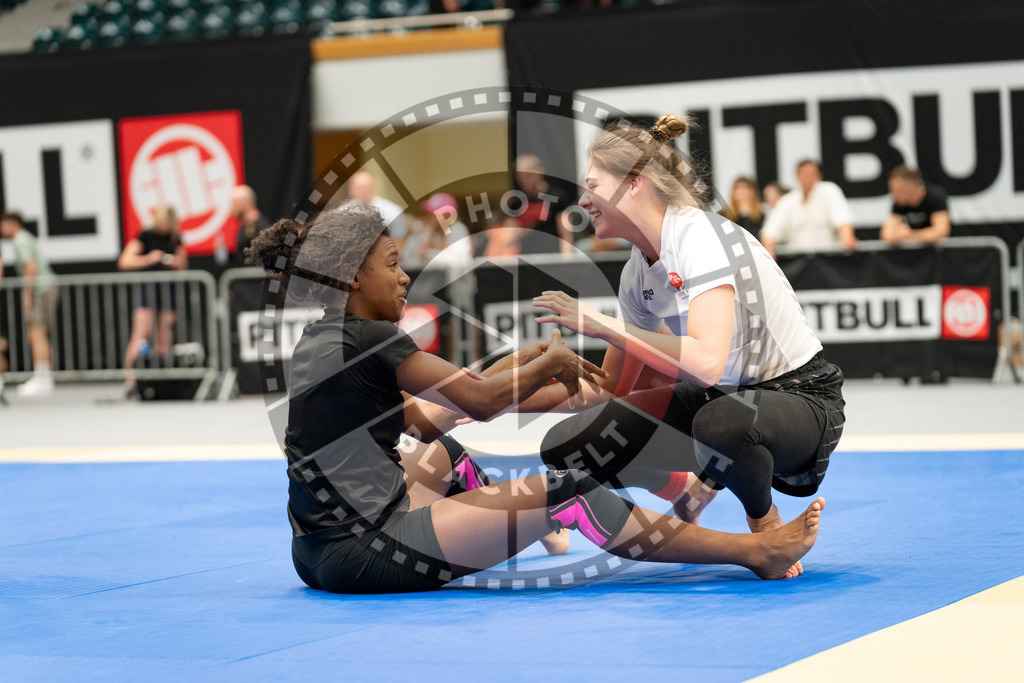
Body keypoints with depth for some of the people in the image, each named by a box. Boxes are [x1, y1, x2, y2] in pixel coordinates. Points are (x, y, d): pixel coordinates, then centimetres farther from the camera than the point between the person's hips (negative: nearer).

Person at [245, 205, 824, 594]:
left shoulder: (319, 342, 15)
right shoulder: (366, 339, -12)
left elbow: (423, 420, 20)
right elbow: (482, 402, -11)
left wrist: (522, 365, 18)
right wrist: (551, 364, 8)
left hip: (321, 555, 10)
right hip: (369, 553, -10)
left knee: (444, 453, 34)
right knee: (568, 493, -8)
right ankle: (755, 552, -3)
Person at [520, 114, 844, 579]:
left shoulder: (701, 236, -21)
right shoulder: (638, 272, 4)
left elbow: (706, 363, -37)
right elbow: (611, 390, 13)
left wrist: (602, 325, -30)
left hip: (802, 398, -8)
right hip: (723, 397, 8)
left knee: (720, 422, -44)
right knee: (566, 446, -7)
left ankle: (766, 521, -10)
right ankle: (687, 488, 20)